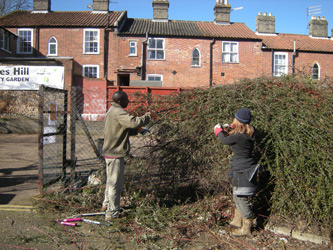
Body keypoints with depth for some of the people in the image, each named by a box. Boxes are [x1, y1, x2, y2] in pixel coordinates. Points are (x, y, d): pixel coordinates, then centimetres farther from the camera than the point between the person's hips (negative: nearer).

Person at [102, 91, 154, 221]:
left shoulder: (112, 111, 16)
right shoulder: (118, 112, -18)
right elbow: (134, 122, -31)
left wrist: (136, 130, 8)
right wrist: (148, 116, -16)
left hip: (110, 151, 11)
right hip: (115, 153, -11)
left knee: (111, 180, 24)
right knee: (115, 182, -3)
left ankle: (107, 204, 39)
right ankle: (112, 213, 4)